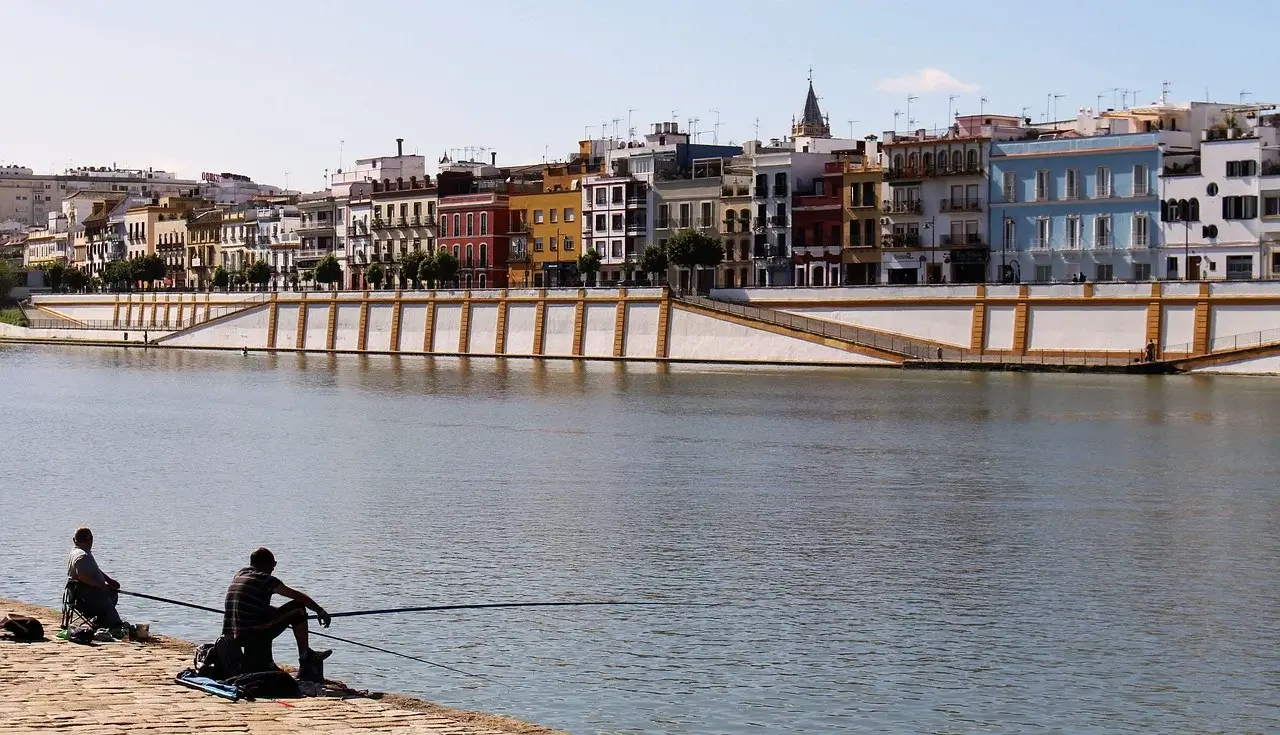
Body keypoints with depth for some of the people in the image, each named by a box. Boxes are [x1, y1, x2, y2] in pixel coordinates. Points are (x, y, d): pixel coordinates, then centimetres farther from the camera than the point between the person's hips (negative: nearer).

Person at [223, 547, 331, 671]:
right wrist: (320, 611, 11)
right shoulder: (264, 579, -3)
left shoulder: (239, 575, 19)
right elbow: (300, 597, -1)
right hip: (250, 636, -8)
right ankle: (305, 656, 6)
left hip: (229, 637, 8)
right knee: (298, 609, 1)